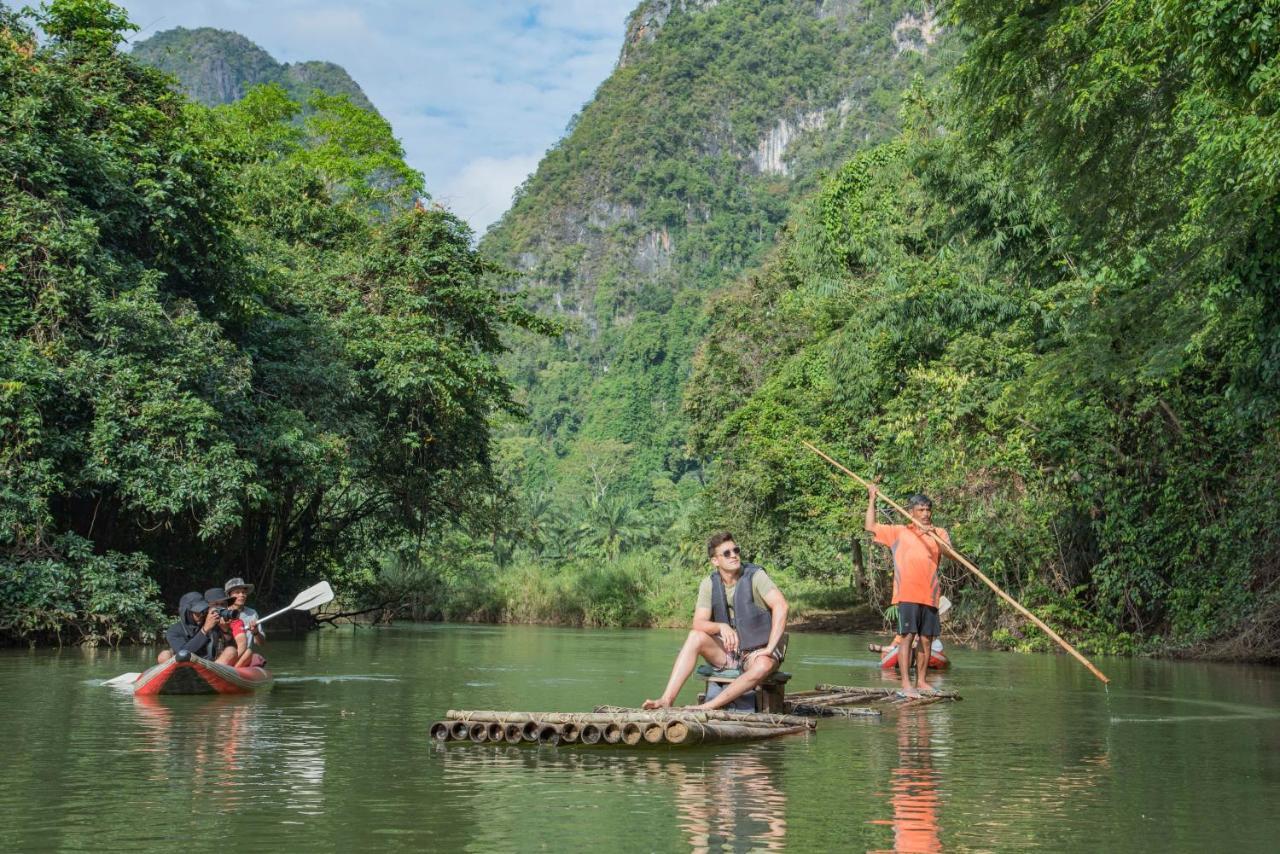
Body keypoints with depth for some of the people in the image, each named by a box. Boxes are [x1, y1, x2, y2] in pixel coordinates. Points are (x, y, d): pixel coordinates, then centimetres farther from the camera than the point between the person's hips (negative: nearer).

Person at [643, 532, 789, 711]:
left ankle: (708, 707, -35)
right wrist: (722, 627, -32)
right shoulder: (709, 584, -2)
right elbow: (698, 623, -11)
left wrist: (770, 648, -31)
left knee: (764, 666, -38)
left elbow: (780, 606, -27)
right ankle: (667, 700, -30)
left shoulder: (755, 576, -15)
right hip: (727, 650, 4)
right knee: (696, 636, -23)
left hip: (757, 652, -4)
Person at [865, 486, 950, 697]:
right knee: (908, 635, -10)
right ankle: (906, 683, -11)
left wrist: (934, 533, -19)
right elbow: (870, 527, 8)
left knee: (926, 638, 5)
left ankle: (921, 682, 14)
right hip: (907, 593, -3)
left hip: (930, 594, 3)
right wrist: (872, 500, 8)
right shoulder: (898, 532, 11)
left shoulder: (939, 533, 15)